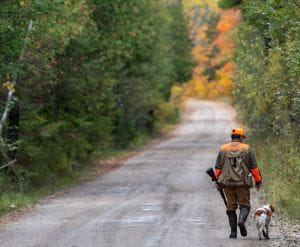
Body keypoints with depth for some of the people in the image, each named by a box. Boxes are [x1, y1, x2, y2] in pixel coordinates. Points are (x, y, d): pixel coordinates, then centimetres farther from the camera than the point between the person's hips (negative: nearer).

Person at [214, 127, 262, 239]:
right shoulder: (246, 149, 0)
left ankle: (233, 231, 7)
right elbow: (253, 167, 0)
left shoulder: (223, 149, 6)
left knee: (231, 207, 10)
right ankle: (241, 220, -22)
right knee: (244, 205, 8)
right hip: (242, 183, -2)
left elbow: (218, 168, 6)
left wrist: (218, 181, 14)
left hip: (227, 183, 2)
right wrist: (258, 180, 9)